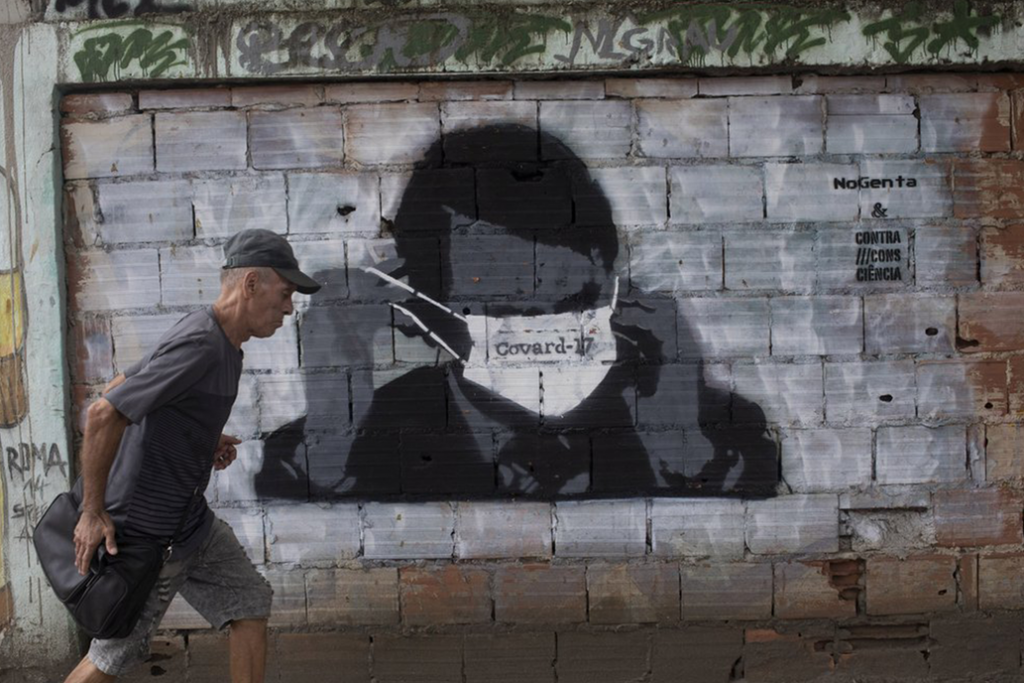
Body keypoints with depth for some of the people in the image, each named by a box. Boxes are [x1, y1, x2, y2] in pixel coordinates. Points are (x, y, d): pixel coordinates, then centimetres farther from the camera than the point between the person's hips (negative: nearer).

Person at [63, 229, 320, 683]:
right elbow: (105, 413, -29)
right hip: (146, 532, -10)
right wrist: (93, 513, -22)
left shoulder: (222, 343, 6)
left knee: (250, 604, 11)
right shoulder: (201, 345, -26)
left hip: (190, 519, 10)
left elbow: (119, 388, 16)